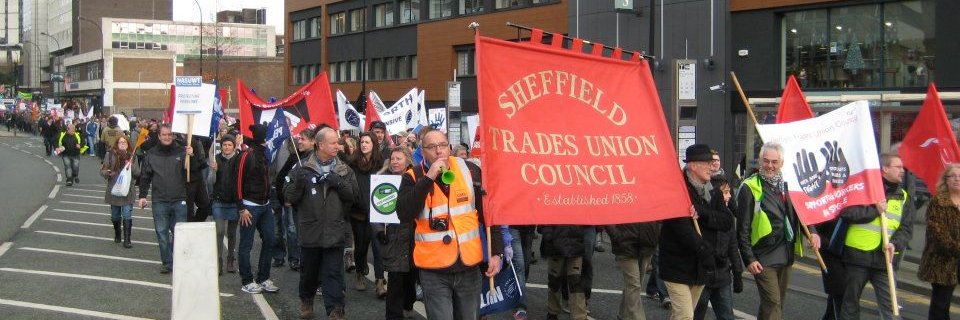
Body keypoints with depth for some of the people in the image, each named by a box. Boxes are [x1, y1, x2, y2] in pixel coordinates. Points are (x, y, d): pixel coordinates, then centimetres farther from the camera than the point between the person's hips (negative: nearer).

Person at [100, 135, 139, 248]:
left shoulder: (132, 156, 3)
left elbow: (138, 173, 2)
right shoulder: (110, 155, -1)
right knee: (115, 216, 14)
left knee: (127, 216, -7)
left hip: (128, 191, -1)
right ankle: (117, 235, 38)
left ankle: (127, 240, -3)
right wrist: (107, 173, -22)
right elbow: (102, 170, 0)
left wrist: (131, 166, -16)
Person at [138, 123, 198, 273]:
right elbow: (145, 177, 11)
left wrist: (191, 157, -19)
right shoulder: (152, 154, 7)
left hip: (179, 200, -1)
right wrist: (142, 196, 7)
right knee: (162, 234, 4)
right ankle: (167, 263, 13)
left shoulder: (181, 151, 2)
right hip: (159, 201, 1)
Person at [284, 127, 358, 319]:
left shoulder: (344, 170, 5)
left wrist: (339, 183, -17)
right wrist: (298, 184, -22)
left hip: (335, 232, 0)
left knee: (333, 274, -2)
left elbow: (354, 195, -2)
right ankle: (306, 300, 39)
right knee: (309, 272, 16)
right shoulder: (303, 169, 0)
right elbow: (289, 197, -2)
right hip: (310, 232, 0)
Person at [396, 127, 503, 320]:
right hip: (434, 270, -2)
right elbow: (404, 215, -18)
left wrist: (496, 252, 0)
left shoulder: (470, 171, 0)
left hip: (469, 265, 2)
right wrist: (428, 179, -22)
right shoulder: (413, 177, -3)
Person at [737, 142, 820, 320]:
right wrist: (749, 258, -15)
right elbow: (743, 228, -11)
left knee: (778, 303, 16)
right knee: (772, 303, -10)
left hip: (786, 254, 7)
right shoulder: (749, 188, -10)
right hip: (763, 257, -7)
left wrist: (812, 231, -2)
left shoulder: (786, 185, 9)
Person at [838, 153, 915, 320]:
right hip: (857, 255, -2)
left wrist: (895, 244, -14)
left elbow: (907, 228, 5)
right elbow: (845, 212, -12)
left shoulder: (904, 197, 11)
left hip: (885, 259, 2)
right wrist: (874, 210, -14)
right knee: (850, 302, 11)